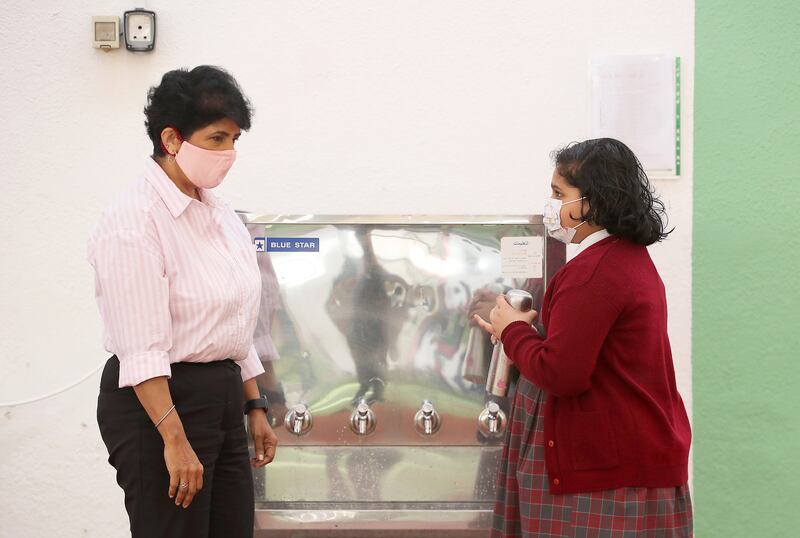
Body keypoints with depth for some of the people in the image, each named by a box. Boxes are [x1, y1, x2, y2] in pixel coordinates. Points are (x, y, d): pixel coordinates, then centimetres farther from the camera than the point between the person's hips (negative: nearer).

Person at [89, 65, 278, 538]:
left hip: (223, 396, 8)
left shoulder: (220, 215, 11)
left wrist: (255, 408, 16)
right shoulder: (133, 222, -15)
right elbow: (142, 348, -20)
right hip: (158, 402, -8)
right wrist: (174, 439, -23)